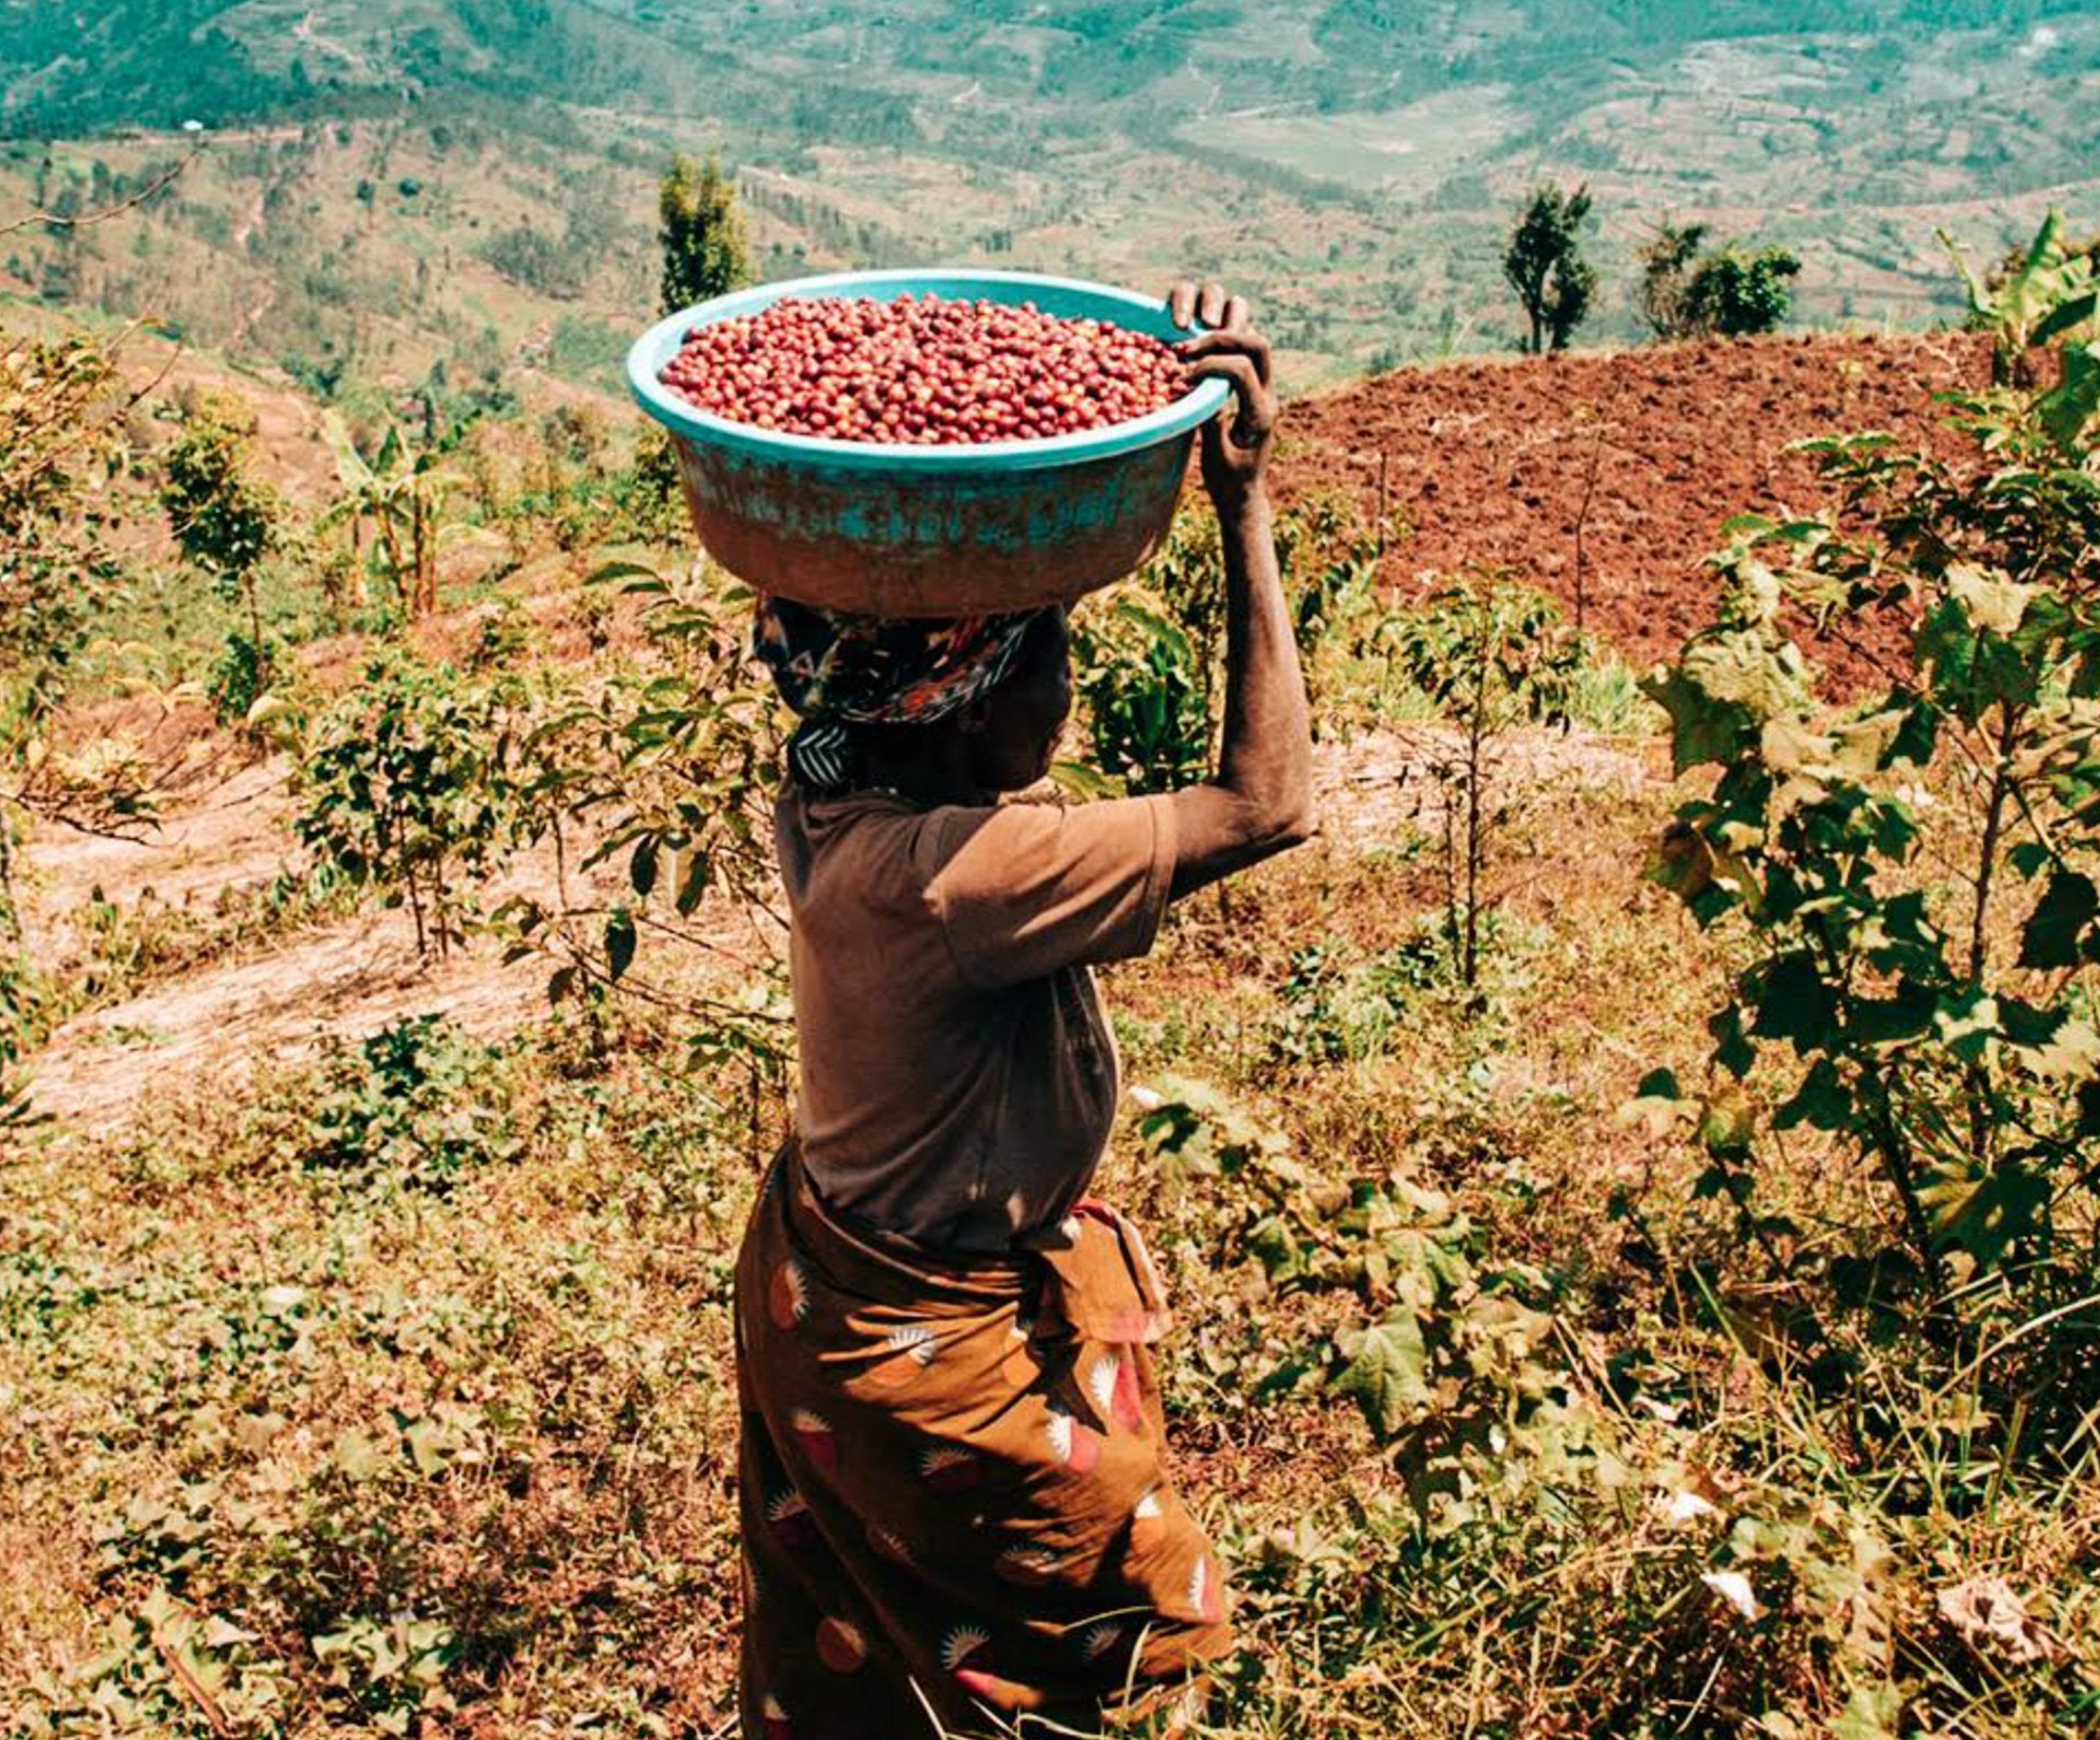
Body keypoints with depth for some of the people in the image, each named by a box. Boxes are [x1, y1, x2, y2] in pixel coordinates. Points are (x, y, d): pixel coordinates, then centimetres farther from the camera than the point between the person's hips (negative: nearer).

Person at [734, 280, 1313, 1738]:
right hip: (934, 1340, -8)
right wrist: (1244, 498, -32)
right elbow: (1270, 804, -34)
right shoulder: (949, 871, -36)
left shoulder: (843, 793, -10)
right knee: (1118, 1620, 18)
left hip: (839, 1273, 8)